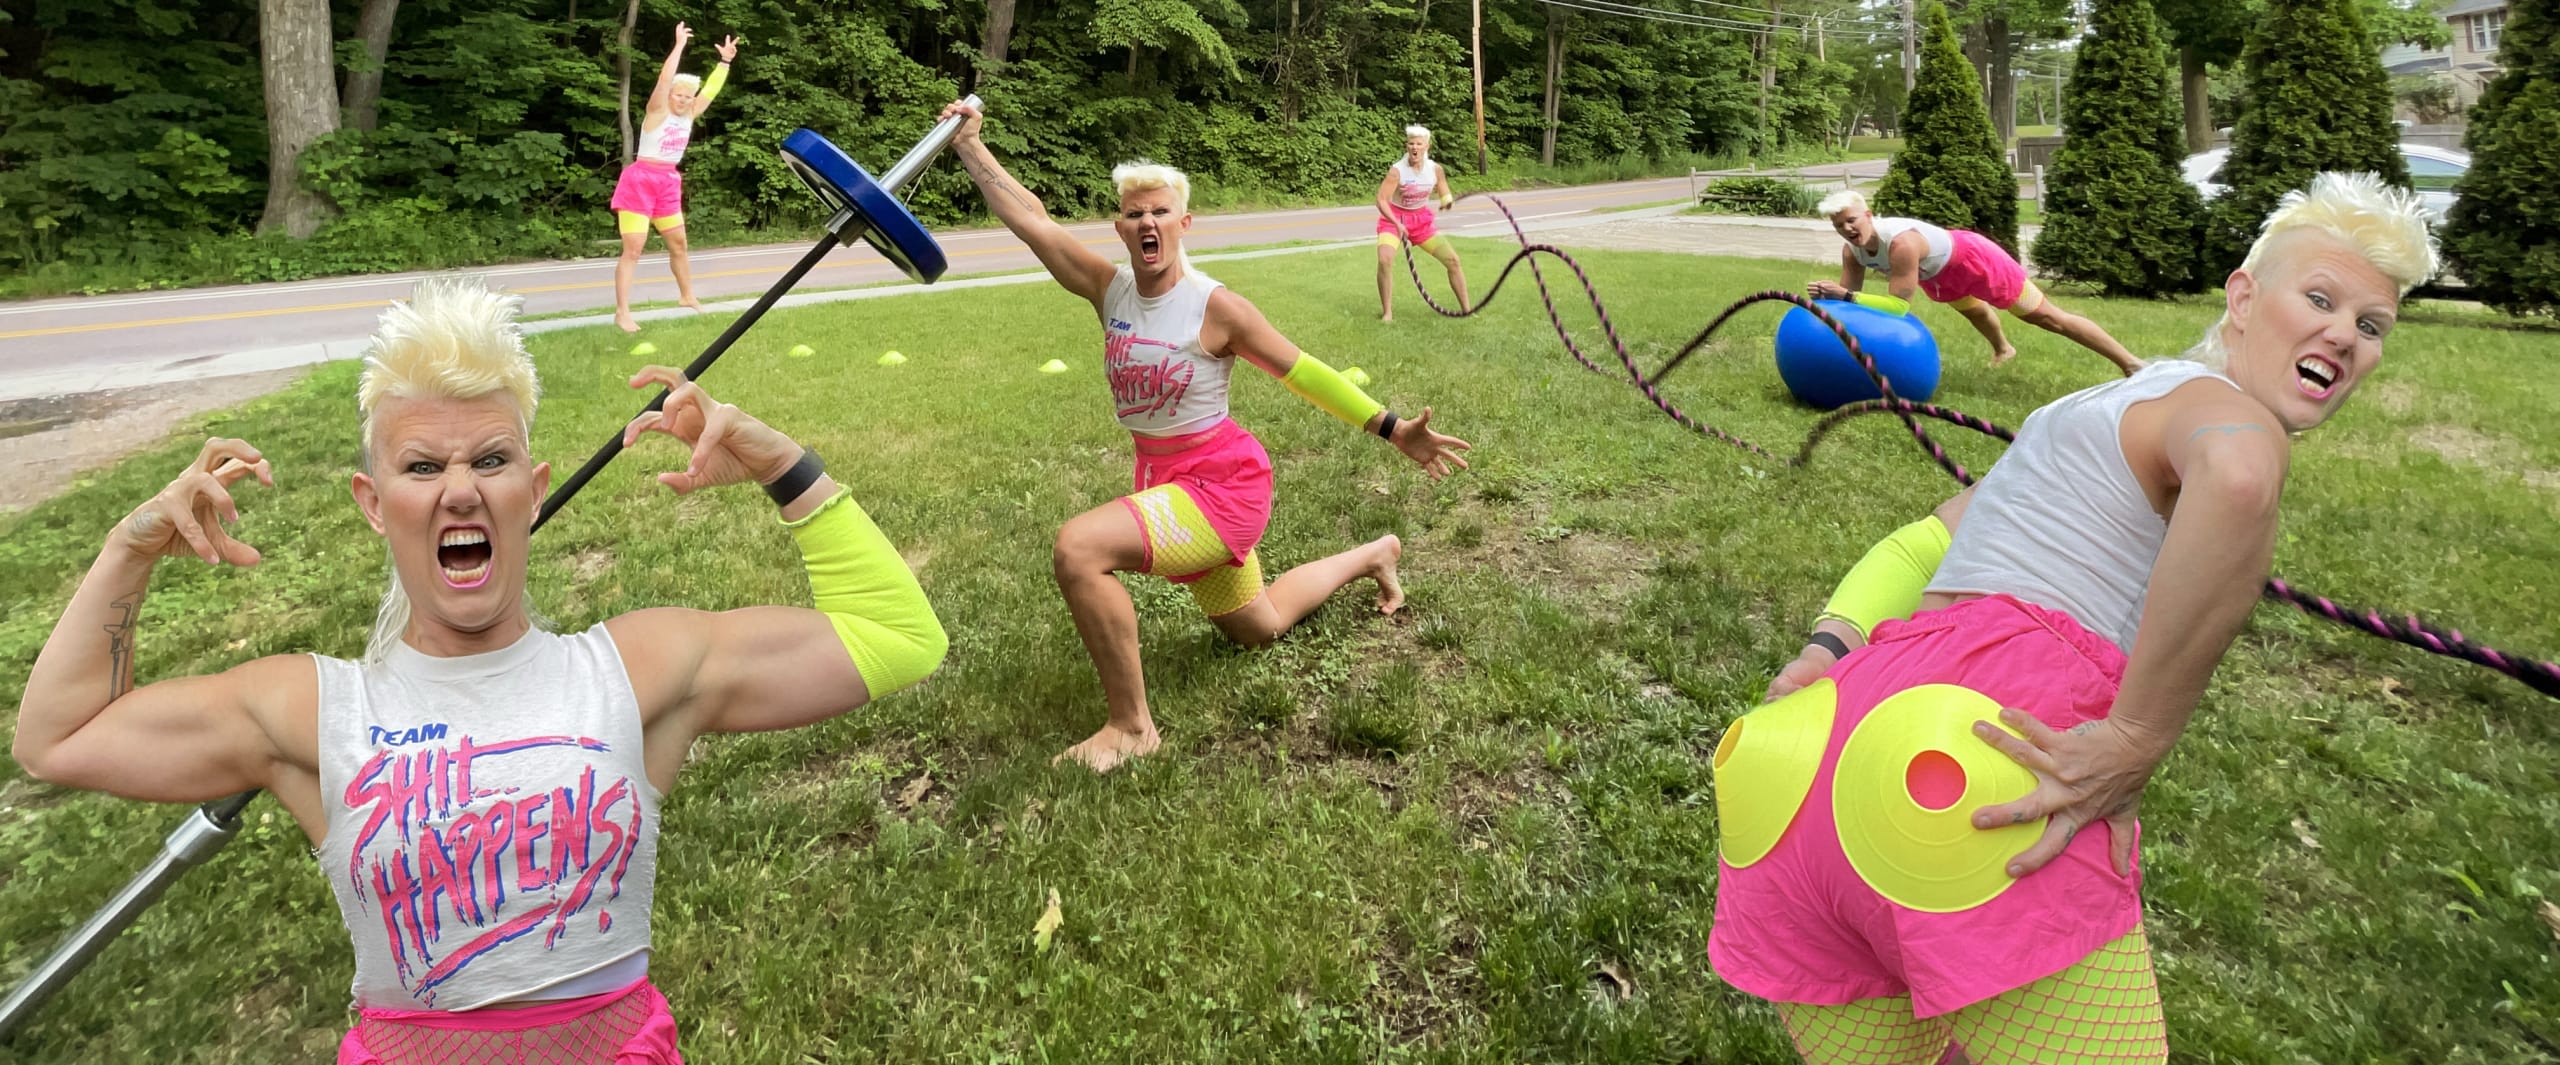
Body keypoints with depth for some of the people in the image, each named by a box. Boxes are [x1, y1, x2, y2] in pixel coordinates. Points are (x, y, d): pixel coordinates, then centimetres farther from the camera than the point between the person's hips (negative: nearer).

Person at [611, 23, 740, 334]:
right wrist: (679, 45, -24)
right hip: (640, 180, -6)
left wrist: (725, 61, 0)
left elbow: (711, 89, 5)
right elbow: (664, 79, -24)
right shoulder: (658, 111, -11)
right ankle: (622, 312, -10)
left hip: (669, 183, 6)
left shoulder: (690, 115, 6)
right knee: (633, 248, -9)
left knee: (679, 243, 16)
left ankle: (686, 296, 34)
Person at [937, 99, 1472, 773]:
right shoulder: (1109, 289, -2)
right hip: (1162, 478, 7)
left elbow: (1304, 374, -11)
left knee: (1079, 548, -28)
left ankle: (1131, 727, -14)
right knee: (1256, 629, 25)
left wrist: (1394, 430, -10)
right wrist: (970, 145, -3)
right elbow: (1030, 218, -1)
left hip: (1222, 482, -7)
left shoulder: (1215, 307, -17)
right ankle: (1371, 556, 49)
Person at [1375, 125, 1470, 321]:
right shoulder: (1397, 171, -21)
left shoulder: (1435, 169, -8)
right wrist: (1397, 224, -36)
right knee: (1385, 260, -28)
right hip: (1394, 217, -4)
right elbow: (1381, 200, -24)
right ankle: (1387, 312, -13)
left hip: (1422, 218, 4)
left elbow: (1445, 195, 6)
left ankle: (1465, 309, 14)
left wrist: (1447, 201, -18)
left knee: (1452, 260, 0)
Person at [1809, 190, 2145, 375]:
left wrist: (1846, 295, -47)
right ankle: (2002, 350, 70)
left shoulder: (1901, 242, -41)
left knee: (2047, 317, -1)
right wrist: (1827, 295, -33)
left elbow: (1899, 305, -41)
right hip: (1940, 277, 8)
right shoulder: (1851, 251, -18)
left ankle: (2131, 364, 7)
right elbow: (1848, 295, -12)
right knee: (1974, 311, 37)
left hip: (1973, 259, -8)